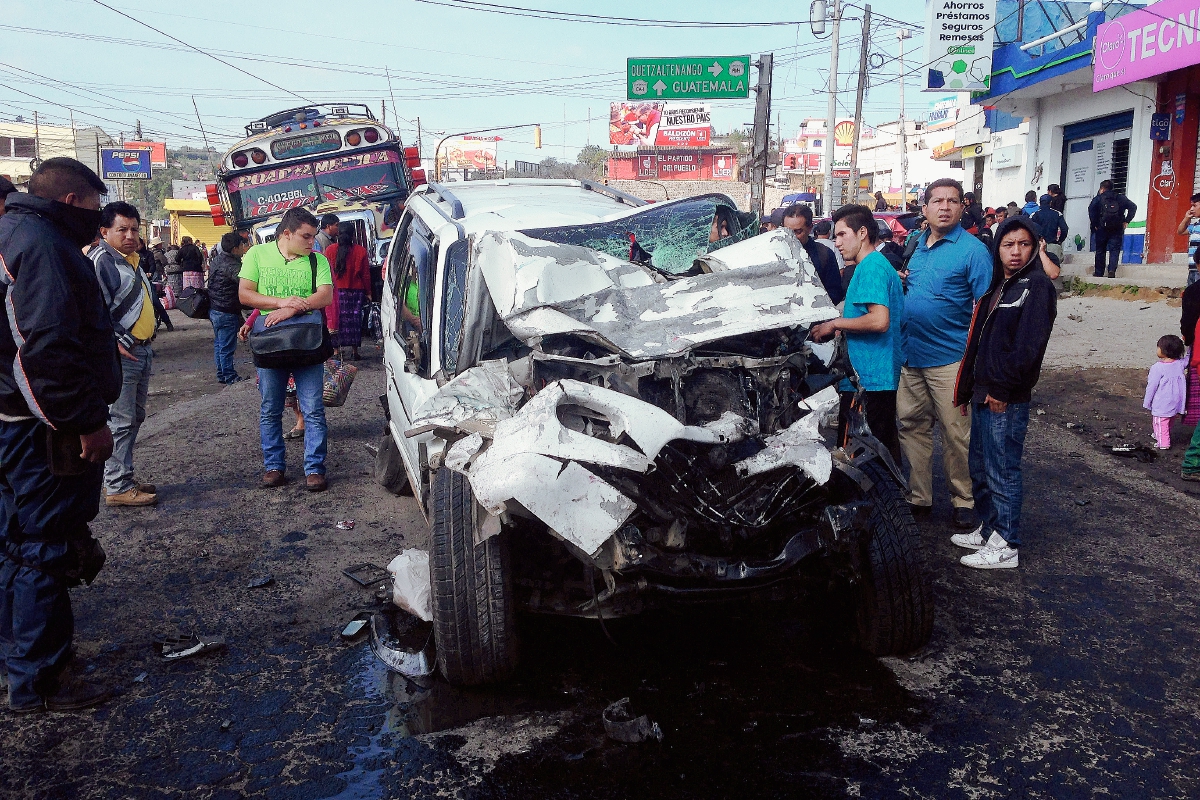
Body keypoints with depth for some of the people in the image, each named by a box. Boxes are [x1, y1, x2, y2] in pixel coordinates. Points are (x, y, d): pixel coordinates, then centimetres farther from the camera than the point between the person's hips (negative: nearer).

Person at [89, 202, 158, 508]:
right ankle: (117, 488, -1)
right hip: (121, 354, -10)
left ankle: (124, 476, 25)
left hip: (142, 350, 10)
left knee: (134, 418, 15)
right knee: (120, 421, -6)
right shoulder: (101, 260, -11)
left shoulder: (132, 260, 17)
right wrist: (116, 343, -19)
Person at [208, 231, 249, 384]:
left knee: (219, 343, 17)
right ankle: (230, 377, 7)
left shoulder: (216, 259, 7)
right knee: (227, 347, -1)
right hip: (227, 312, -10)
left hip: (213, 308, 10)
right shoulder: (233, 266, -23)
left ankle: (221, 374, 26)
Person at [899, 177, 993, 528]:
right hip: (911, 355, 7)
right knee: (912, 427, 12)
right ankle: (918, 497, 24)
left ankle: (964, 501, 17)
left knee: (957, 434, 2)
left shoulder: (973, 250, -8)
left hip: (950, 359, -6)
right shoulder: (918, 245, 13)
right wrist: (900, 281, 7)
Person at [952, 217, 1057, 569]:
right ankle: (988, 530, 29)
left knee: (1002, 472, -2)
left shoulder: (1037, 286, -8)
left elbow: (1030, 345, -18)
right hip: (984, 395, 8)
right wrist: (967, 389, 16)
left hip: (1007, 400, -8)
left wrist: (1002, 389, -18)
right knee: (980, 469, 16)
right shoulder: (996, 287, 17)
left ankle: (1005, 547, 7)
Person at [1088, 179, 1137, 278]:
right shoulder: (1121, 198, 11)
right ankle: (1112, 270, -19)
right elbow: (1133, 206, 3)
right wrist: (1126, 221, 2)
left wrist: (1094, 224, -9)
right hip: (1118, 229, 1)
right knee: (1114, 251, 1)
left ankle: (1099, 273, 10)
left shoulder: (1098, 198, 3)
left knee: (1100, 251, 8)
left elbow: (1091, 209, -15)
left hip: (1102, 228, -1)